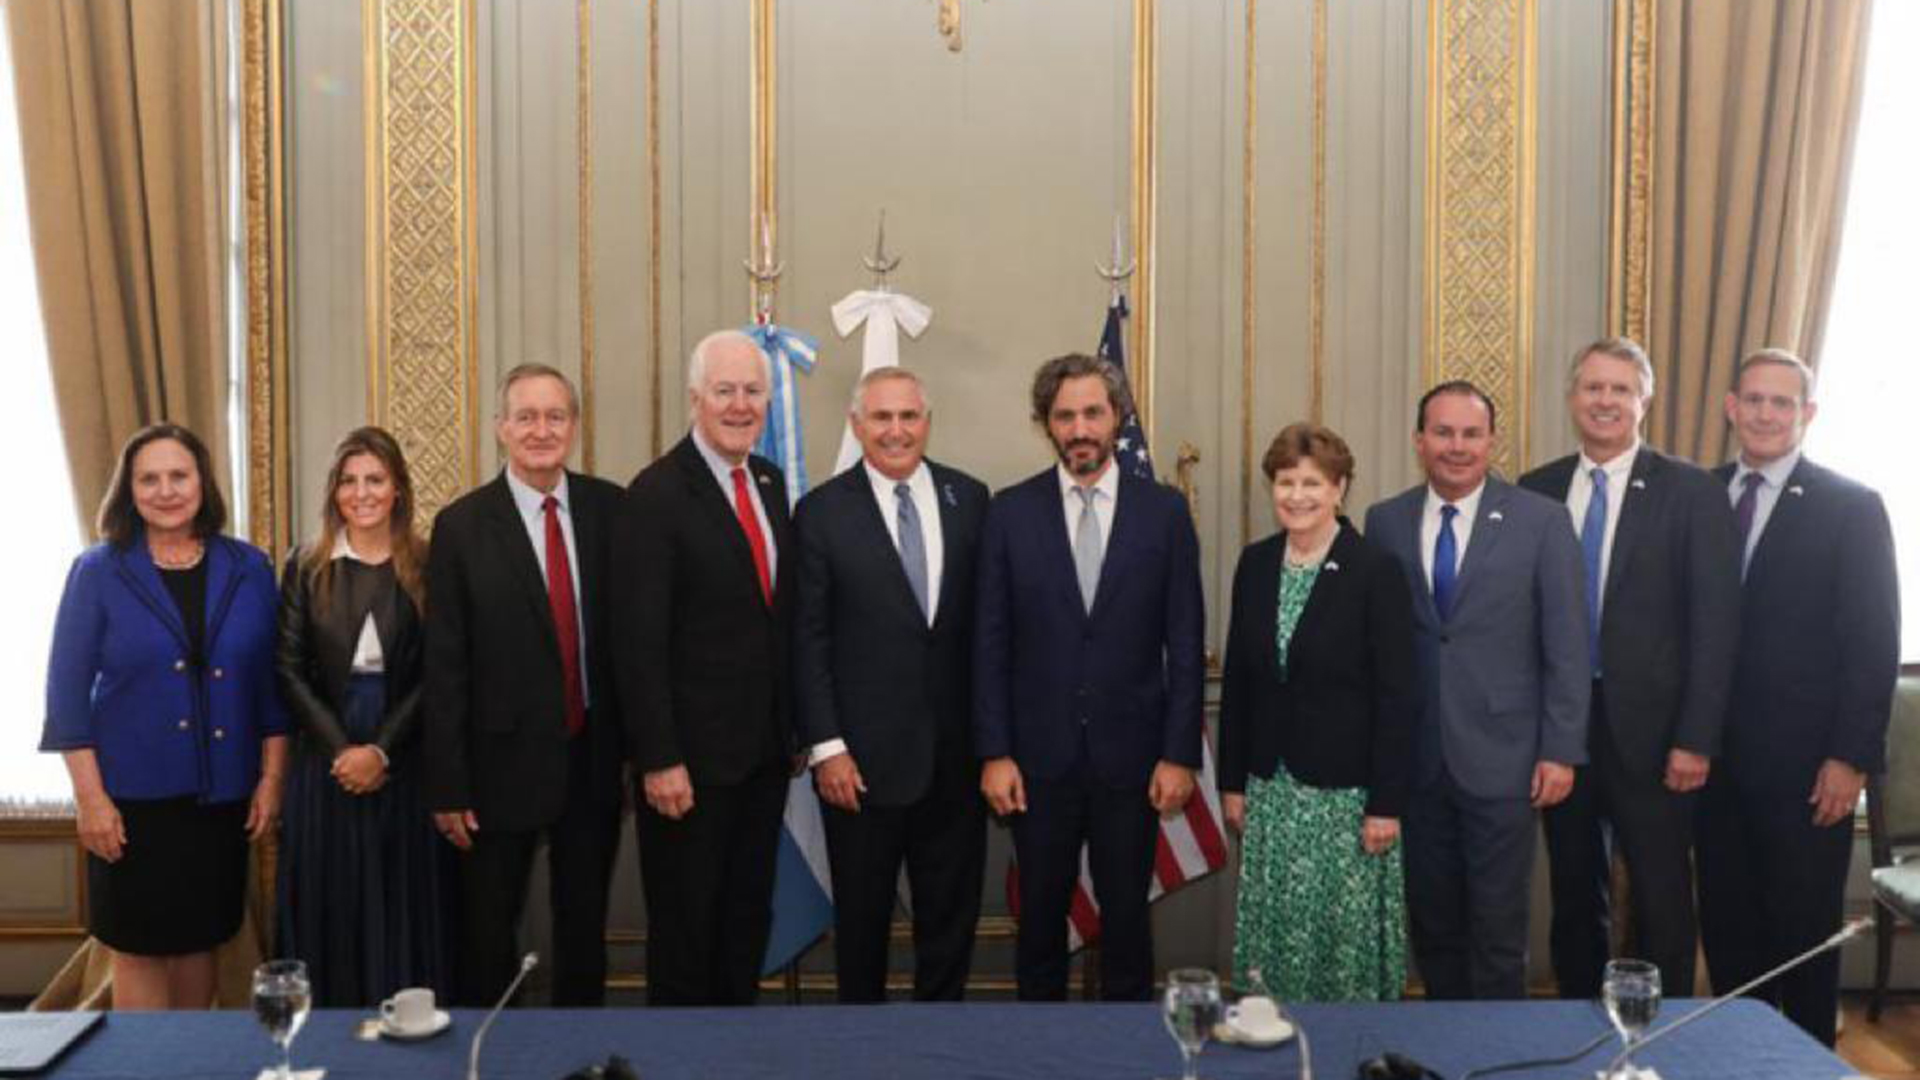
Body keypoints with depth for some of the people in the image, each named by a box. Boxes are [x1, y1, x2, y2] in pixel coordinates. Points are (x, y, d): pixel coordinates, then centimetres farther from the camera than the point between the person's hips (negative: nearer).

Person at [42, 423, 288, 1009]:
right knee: (140, 946, 5)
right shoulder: (97, 571, -3)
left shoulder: (249, 568, 2)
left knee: (200, 940, 13)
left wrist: (271, 778, 1)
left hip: (221, 793, 2)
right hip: (134, 795, -2)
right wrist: (90, 796, -10)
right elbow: (67, 688, -5)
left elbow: (271, 681, 5)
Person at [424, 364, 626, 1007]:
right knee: (488, 932, 12)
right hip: (504, 761, -2)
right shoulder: (462, 526, -7)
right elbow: (445, 666, -6)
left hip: (595, 756, 2)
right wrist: (448, 787, -7)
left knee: (585, 926, 16)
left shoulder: (610, 509, -1)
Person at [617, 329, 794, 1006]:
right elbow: (641, 641, -16)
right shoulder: (657, 493, -13)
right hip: (692, 753, -7)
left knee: (749, 922, 17)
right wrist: (658, 760, -19)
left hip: (766, 748, 7)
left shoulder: (770, 482, 9)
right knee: (685, 926, 7)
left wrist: (793, 727, 12)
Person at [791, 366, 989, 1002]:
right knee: (862, 919, 12)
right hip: (863, 758, -2)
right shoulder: (821, 513, -4)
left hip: (957, 753, 3)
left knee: (952, 914, 14)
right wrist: (825, 747, -9)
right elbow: (807, 641, -5)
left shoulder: (969, 499, 4)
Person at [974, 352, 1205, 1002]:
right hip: (1039, 754, 1)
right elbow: (990, 643, 0)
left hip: (1130, 754, 0)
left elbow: (1185, 645, 0)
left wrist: (1180, 754, -4)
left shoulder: (1164, 512, 0)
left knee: (1127, 915, 10)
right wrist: (994, 752, -5)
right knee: (1040, 914, 11)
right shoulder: (1011, 512, 1)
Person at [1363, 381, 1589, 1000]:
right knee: (1432, 925, 13)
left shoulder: (1541, 522, -2)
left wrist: (1561, 750, -6)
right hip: (1415, 762, 3)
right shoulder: (1385, 522, 5)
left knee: (1498, 931, 5)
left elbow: (1566, 646, -2)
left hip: (1501, 760, -2)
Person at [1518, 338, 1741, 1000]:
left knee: (1662, 902, 4)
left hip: (1648, 729, -3)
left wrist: (1695, 739, -11)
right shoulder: (1536, 491, 6)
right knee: (1575, 894, 14)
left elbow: (1714, 623, -6)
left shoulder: (1690, 492, -4)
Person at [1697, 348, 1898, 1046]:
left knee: (1804, 930, 8)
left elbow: (1874, 641, -6)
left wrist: (1852, 757, -12)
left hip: (1804, 763, -3)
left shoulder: (1850, 507, -3)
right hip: (1716, 756, 3)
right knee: (1725, 924, 11)